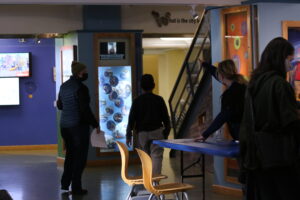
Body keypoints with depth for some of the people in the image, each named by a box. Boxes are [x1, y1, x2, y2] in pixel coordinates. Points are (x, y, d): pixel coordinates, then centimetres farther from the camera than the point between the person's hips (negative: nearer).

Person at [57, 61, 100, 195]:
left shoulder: (64, 86, 8)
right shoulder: (81, 88, -16)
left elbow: (60, 105, 16)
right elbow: (85, 109, -18)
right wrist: (95, 125, -11)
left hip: (65, 125, 7)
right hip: (79, 125, -7)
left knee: (70, 154, 18)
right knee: (80, 156, 2)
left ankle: (65, 184, 20)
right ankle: (76, 188, 4)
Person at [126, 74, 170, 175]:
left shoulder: (137, 101, -1)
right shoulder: (159, 100, -2)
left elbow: (131, 119, -1)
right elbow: (165, 118, 1)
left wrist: (128, 135, 4)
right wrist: (166, 132, 11)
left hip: (142, 133, 1)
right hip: (157, 131, -1)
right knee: (157, 156, -3)